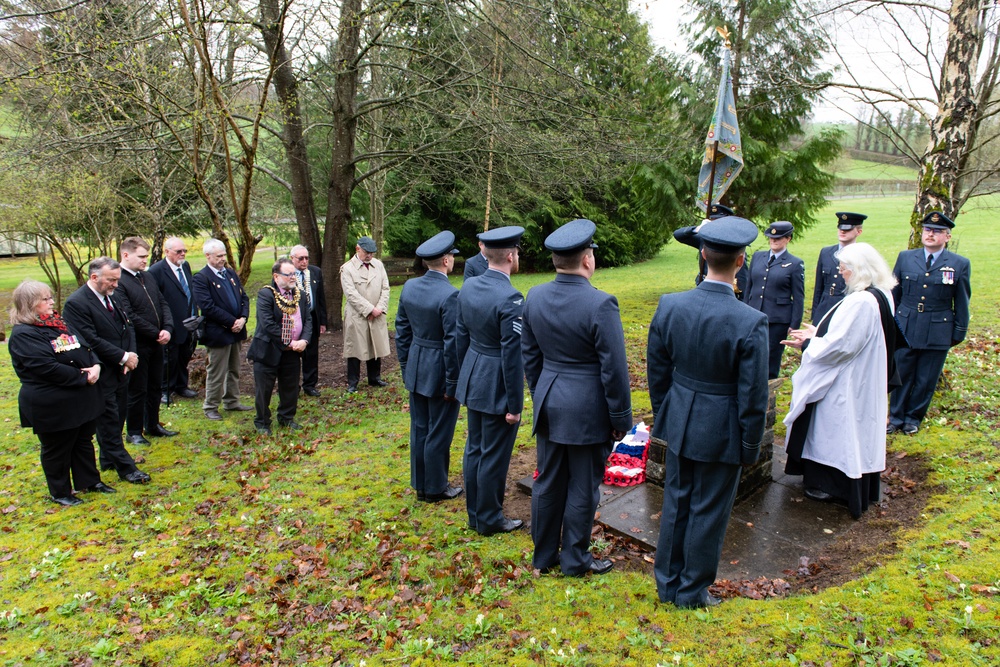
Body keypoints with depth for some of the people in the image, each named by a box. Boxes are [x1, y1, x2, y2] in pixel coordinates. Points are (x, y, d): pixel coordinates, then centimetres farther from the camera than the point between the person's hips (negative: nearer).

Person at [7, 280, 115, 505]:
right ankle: (60, 493, 27)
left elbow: (86, 346, 11)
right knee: (57, 451, 11)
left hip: (83, 399, 8)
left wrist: (96, 366, -9)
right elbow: (47, 367, -25)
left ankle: (89, 481, 36)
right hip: (53, 406, -8)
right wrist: (83, 377, -20)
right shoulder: (24, 334, -17)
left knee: (84, 442, 20)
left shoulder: (59, 323, 10)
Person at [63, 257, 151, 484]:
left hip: (120, 371, 8)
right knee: (109, 422, 4)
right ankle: (125, 468, 11)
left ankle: (108, 459, 34)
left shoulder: (112, 296, 8)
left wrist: (131, 356, -5)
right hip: (102, 375, -8)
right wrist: (124, 357, -18)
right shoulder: (76, 303, -17)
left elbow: (128, 327, 11)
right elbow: (91, 340, -23)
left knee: (118, 417, 17)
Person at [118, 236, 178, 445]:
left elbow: (163, 303, 9)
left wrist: (167, 328, -7)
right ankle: (134, 432, 20)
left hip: (157, 342, 8)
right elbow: (130, 316, -21)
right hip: (137, 346, -8)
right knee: (137, 391, 5)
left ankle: (152, 425, 32)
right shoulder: (118, 281, -17)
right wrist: (156, 334, -15)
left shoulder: (147, 276, 10)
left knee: (155, 387, 18)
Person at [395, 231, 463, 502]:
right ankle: (436, 488, 22)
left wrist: (405, 365, 17)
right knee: (439, 433, 8)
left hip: (416, 370, 7)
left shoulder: (409, 287, 1)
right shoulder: (449, 295, -22)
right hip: (439, 372, -7)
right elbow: (452, 343, -21)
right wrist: (453, 384, -13)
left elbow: (402, 330, 8)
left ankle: (420, 484, 31)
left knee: (419, 429, 17)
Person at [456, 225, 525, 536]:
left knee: (474, 449, 18)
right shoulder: (510, 298, -23)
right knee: (494, 456, 7)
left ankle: (475, 513, 34)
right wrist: (515, 405, -14)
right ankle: (489, 520, 23)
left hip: (473, 381, 8)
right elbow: (512, 355, -21)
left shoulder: (468, 286, 1)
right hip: (497, 387, -8)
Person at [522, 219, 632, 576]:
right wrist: (621, 418, -5)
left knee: (547, 482, 18)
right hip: (587, 410, -6)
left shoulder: (535, 297, -1)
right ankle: (575, 560, 26)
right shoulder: (600, 304, -20)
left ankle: (544, 555, 33)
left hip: (548, 405, 6)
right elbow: (614, 369, -16)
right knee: (582, 488, 10)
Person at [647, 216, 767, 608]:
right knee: (708, 512, 13)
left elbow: (657, 372, 1)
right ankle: (692, 591, 31)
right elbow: (753, 397, -15)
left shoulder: (669, 306, -10)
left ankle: (667, 582, 35)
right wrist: (750, 448, -1)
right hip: (721, 432, -4)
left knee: (676, 503, 20)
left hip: (680, 424, 4)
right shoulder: (751, 322, -22)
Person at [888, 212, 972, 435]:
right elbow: (893, 294, 9)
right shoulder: (905, 258, 4)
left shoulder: (960, 264, 0)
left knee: (926, 380, 8)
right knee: (902, 375, 8)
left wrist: (959, 332, 5)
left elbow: (962, 303, 4)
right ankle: (896, 417, 21)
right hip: (905, 330, 1)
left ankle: (913, 419, 24)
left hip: (938, 333, -1)